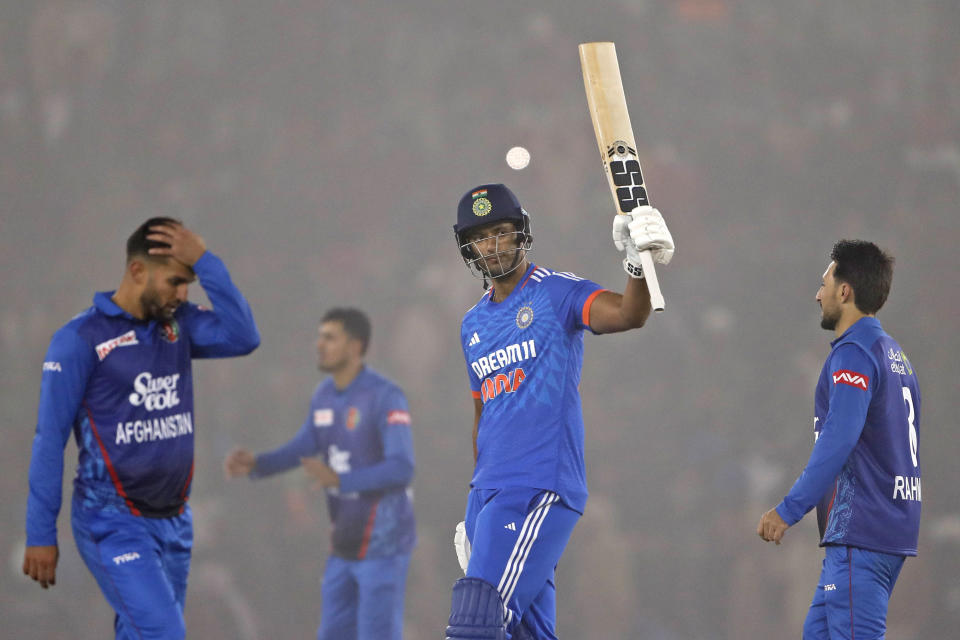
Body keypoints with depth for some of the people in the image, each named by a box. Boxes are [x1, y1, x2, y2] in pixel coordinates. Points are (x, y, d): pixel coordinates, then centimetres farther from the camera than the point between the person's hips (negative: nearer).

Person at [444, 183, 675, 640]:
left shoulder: (556, 294, -2)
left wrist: (639, 264, -42)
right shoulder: (473, 325, 19)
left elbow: (627, 314, -21)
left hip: (543, 489, -7)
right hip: (490, 491, 7)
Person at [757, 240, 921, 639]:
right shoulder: (894, 354, 18)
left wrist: (789, 510, -22)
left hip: (860, 532, -10)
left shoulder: (853, 354, -12)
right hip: (893, 530, 10)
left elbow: (837, 442, -23)